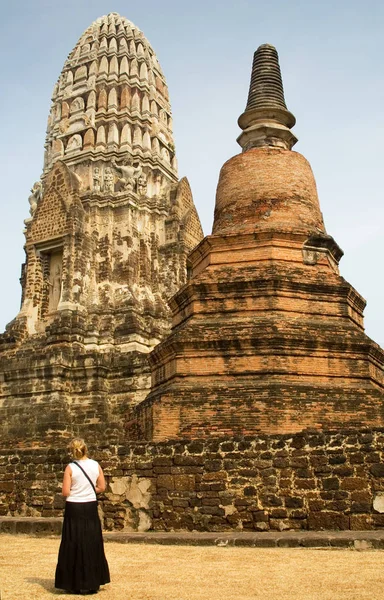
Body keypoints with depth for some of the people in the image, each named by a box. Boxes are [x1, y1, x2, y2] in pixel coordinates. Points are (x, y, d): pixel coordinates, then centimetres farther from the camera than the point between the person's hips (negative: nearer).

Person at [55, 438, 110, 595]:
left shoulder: (70, 467, -11)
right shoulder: (95, 465, -1)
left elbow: (65, 492, -12)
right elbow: (102, 487, 4)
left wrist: (74, 491, 8)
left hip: (74, 508, -3)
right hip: (91, 507, 3)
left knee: (74, 545, 8)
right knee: (92, 545, 13)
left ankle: (75, 584, 15)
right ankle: (92, 583, 19)